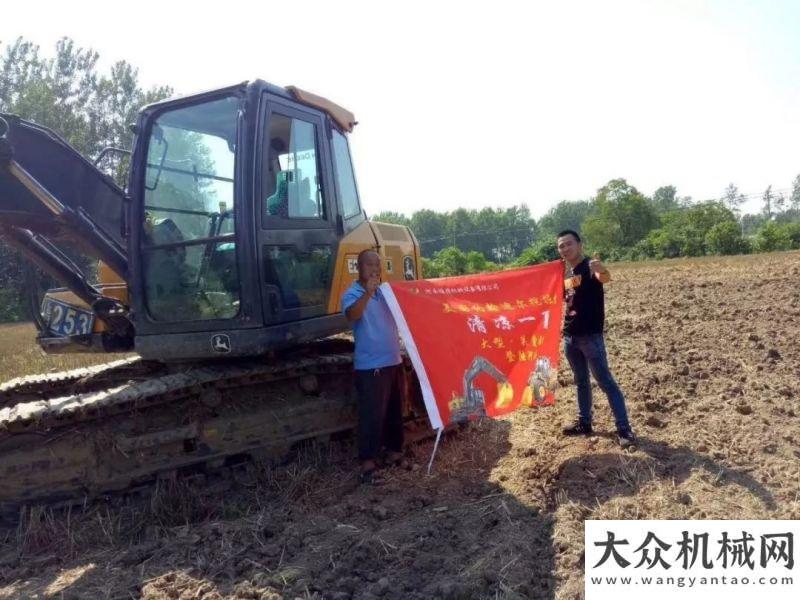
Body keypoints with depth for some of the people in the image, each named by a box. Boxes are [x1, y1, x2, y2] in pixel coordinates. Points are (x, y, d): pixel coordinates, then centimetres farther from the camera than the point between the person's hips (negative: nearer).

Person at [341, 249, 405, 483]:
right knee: (371, 415, -6)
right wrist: (368, 293, -40)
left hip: (394, 361, 7)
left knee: (395, 411, 15)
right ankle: (368, 462, 2)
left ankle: (395, 451, 30)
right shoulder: (352, 294, -7)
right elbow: (352, 315, -28)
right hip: (370, 366, -6)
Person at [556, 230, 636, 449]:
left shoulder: (590, 267, -11)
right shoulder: (565, 272, 11)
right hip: (570, 336, 8)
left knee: (605, 382, -6)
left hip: (591, 335, -8)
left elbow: (605, 278, -37)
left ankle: (624, 429, -1)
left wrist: (602, 271, -57)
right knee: (581, 381, 16)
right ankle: (584, 423, 27)